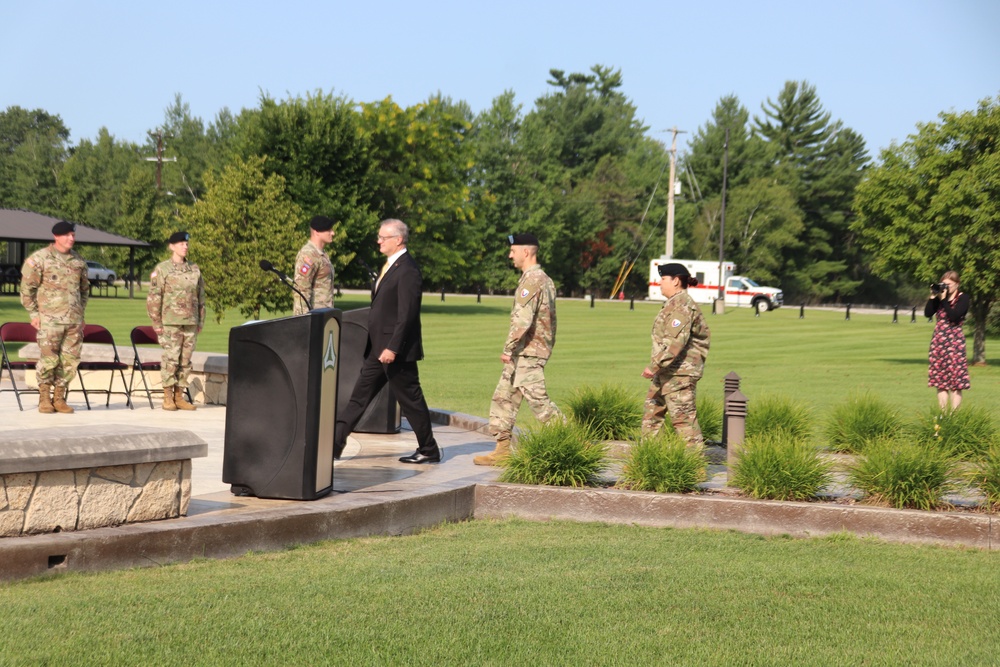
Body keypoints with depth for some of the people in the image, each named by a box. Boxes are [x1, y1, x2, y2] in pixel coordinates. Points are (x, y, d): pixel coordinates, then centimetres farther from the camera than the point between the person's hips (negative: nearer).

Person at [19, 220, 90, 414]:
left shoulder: (79, 261, 13)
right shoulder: (39, 259, -2)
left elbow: (85, 289, 25)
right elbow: (27, 288, -1)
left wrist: (81, 314, 18)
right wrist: (34, 314, -5)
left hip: (74, 321, 5)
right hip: (49, 319, -5)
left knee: (70, 361, 2)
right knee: (48, 359, -7)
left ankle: (59, 398, 13)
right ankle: (44, 398, 6)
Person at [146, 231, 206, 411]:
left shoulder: (195, 269, 12)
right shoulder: (162, 269, -1)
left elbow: (201, 297, 17)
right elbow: (153, 298, -2)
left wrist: (201, 321, 13)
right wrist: (156, 322, -6)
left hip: (190, 323, 4)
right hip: (170, 323, -4)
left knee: (185, 360, 6)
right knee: (170, 358, -8)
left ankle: (179, 396, 12)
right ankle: (168, 398, -1)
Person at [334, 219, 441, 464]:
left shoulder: (407, 270, -16)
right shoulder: (390, 266, 15)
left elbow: (407, 314, -21)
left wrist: (392, 348, -24)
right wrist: (379, 347, 19)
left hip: (396, 351, -10)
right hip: (378, 349, 10)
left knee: (411, 400, 1)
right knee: (359, 397, 8)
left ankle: (429, 451, 12)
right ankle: (335, 444, 10)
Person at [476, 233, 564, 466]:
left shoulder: (532, 280, -16)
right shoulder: (544, 279, 16)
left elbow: (522, 319, -24)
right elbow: (546, 318, 20)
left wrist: (508, 349, -18)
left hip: (527, 353, -10)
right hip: (526, 353, 10)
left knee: (537, 399, -9)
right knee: (503, 397, 12)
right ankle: (502, 449, 14)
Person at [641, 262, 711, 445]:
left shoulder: (682, 305, -16)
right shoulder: (675, 304, 17)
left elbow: (676, 341, -26)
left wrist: (655, 365, -27)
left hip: (679, 372, -11)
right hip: (666, 372, 11)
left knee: (682, 417, -10)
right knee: (652, 412, 14)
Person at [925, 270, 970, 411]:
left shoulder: (963, 298, -4)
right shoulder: (940, 297, 10)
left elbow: (954, 316, -18)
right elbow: (927, 313, 0)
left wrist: (944, 299, -16)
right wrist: (933, 297, -6)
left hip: (954, 341, -5)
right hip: (939, 341, 5)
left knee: (955, 380, -6)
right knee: (941, 379, 6)